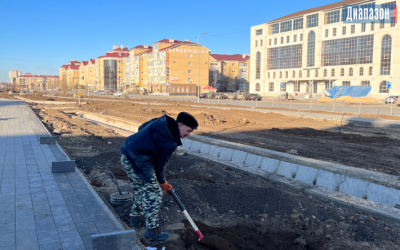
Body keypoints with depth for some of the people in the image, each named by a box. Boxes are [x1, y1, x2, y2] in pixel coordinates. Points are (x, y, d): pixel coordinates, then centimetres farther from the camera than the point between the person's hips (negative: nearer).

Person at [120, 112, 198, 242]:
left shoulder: (162, 122, 4)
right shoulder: (170, 143, -18)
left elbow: (141, 128, 15)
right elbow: (159, 164, -8)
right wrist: (162, 182, 9)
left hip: (127, 156, 10)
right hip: (139, 162, -10)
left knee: (140, 190, 25)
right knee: (153, 194, 1)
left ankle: (135, 219, 41)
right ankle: (152, 231, 10)